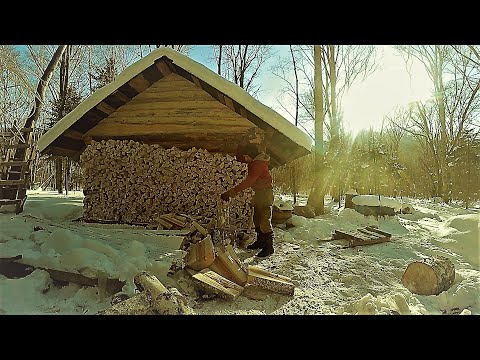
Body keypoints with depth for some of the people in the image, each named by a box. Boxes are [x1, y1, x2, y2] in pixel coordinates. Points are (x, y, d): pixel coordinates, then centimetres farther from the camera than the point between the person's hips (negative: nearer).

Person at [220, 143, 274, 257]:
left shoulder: (259, 164, -24)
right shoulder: (253, 162, 8)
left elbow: (248, 182, -32)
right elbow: (249, 181, 15)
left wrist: (230, 192, -35)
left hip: (265, 193, -10)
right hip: (258, 194, 10)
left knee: (265, 221, -8)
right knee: (257, 219, 17)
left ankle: (269, 247, 0)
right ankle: (260, 241, 30)